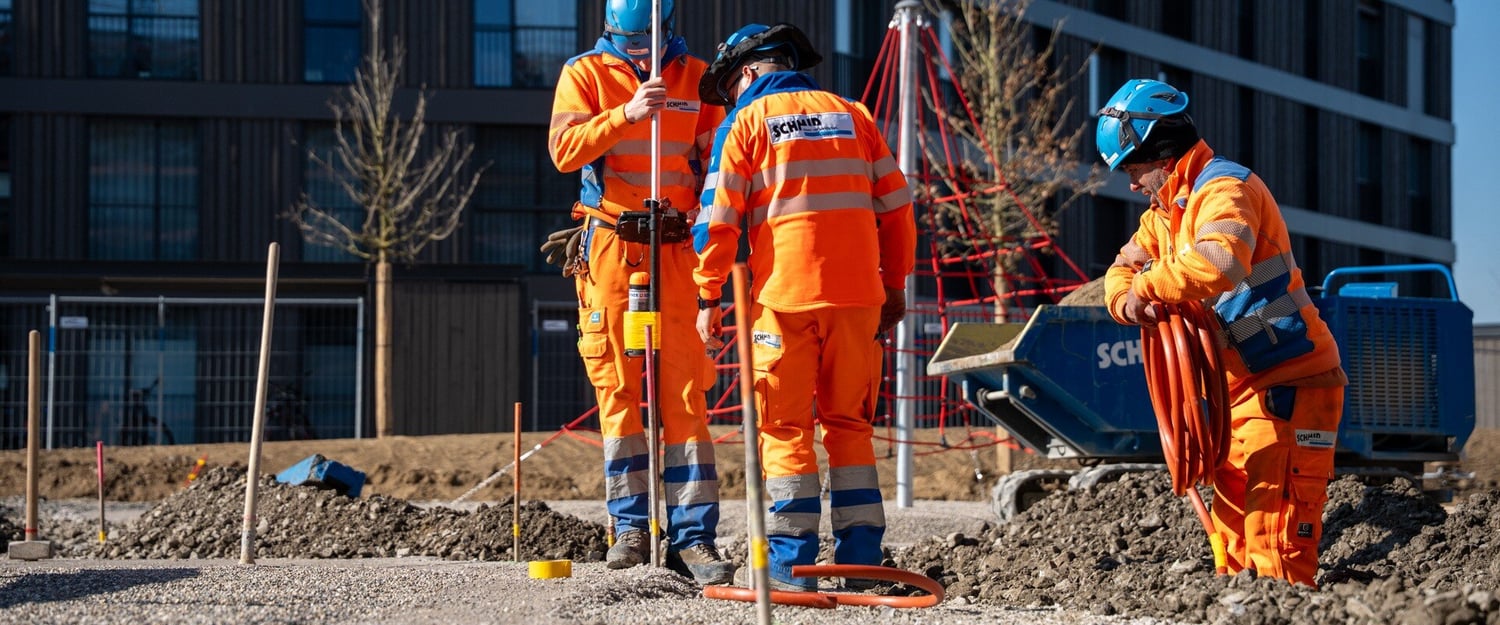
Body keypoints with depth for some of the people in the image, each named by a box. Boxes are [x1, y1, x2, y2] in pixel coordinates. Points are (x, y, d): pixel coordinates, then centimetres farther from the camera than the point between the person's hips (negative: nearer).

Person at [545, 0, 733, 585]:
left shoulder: (696, 77, 7)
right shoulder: (584, 74, 2)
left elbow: (715, 166, 8)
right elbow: (564, 150, -12)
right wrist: (625, 114, -26)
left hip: (678, 248, 0)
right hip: (610, 246, 0)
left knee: (684, 392, -5)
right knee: (618, 388, 0)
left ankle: (692, 536, -6)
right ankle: (631, 526, 6)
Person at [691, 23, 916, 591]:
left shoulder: (744, 122, 4)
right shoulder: (852, 115, 15)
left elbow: (718, 217, -3)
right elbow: (896, 206, 12)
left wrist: (709, 298, 3)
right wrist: (895, 287, 17)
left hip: (784, 294, -3)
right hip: (857, 292, 4)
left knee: (785, 427, 2)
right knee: (850, 422, 12)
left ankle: (792, 562, -1)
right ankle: (862, 554, 10)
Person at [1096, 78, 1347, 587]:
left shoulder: (1224, 188, -16)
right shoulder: (1166, 210, 16)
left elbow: (1220, 261, -36)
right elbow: (1124, 268, 13)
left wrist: (1148, 287, -24)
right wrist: (1126, 300, -11)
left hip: (1291, 378, -10)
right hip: (1243, 384, 10)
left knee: (1275, 499, -14)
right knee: (1233, 500, 14)